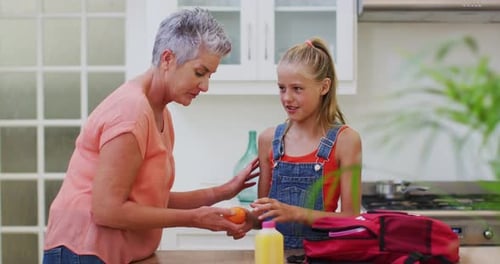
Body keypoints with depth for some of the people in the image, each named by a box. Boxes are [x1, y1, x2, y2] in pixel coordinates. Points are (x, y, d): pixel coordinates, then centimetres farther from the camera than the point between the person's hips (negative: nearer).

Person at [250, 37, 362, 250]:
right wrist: (250, 218, -10)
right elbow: (265, 212, 10)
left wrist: (295, 213, -19)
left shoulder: (344, 140, -5)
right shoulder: (269, 139, 4)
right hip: (275, 248, 3)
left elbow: (350, 216, -8)